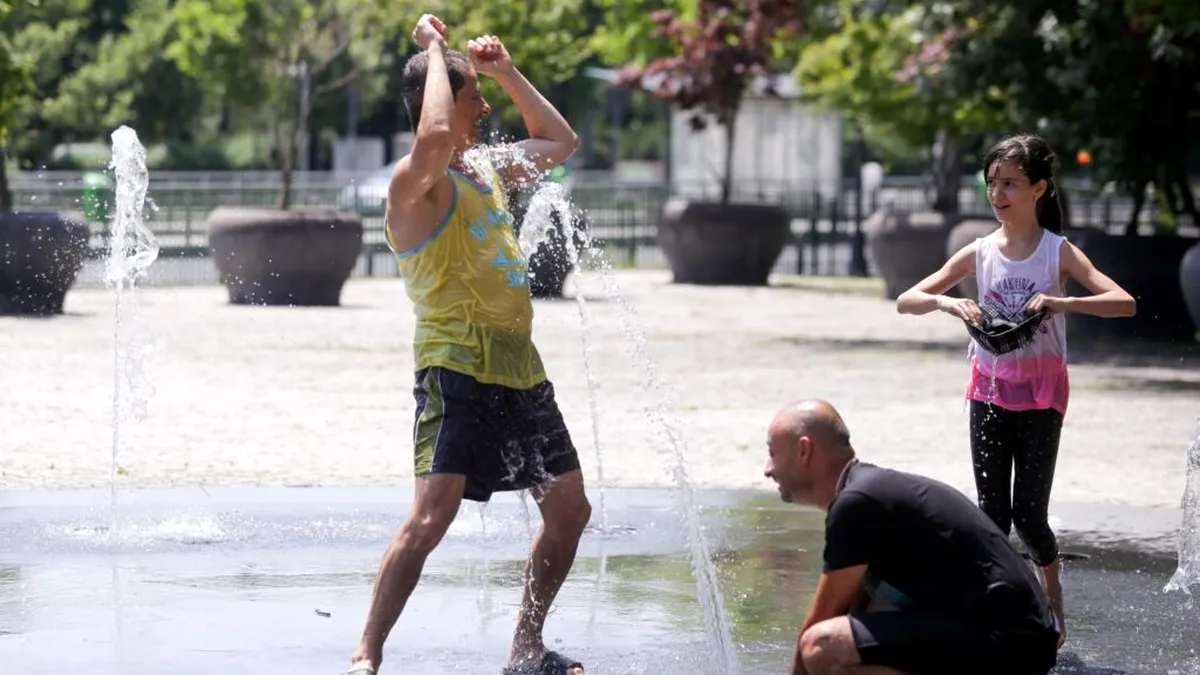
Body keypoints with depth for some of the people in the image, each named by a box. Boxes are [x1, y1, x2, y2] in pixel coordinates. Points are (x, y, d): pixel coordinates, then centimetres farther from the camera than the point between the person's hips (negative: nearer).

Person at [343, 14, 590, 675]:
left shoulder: (487, 169, 15)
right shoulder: (417, 182, -12)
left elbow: (561, 142, 31)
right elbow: (434, 136, -36)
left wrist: (507, 73, 20)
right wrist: (434, 49, -21)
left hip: (519, 370, 9)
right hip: (458, 371, -9)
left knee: (569, 508, 14)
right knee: (431, 517, -20)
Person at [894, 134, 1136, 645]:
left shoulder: (1058, 252, -7)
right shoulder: (979, 253, 0)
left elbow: (1125, 304, -17)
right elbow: (905, 301, 0)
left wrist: (1061, 302, -30)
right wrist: (946, 302, -21)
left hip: (1041, 392, -2)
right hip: (990, 391, 2)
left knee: (1029, 513, -2)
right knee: (992, 513, 0)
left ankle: (1052, 596, 24)